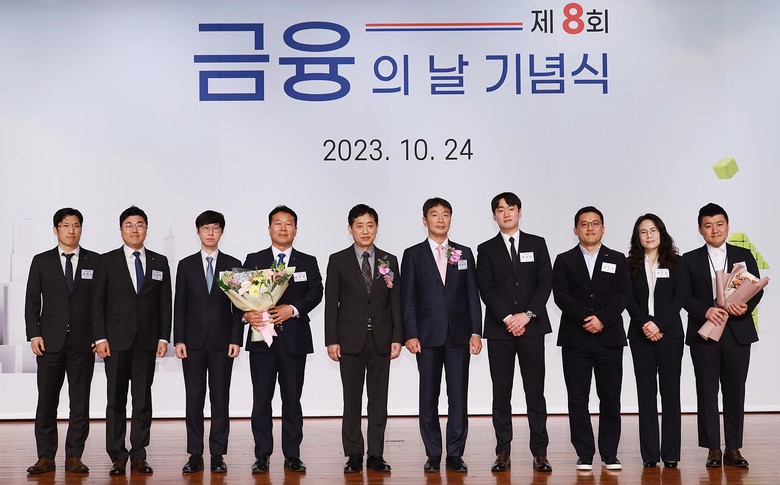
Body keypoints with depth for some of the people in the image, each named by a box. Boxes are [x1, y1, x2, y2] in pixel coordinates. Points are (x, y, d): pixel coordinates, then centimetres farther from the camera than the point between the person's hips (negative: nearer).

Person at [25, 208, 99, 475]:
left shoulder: (95, 261, 5)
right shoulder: (41, 261, 7)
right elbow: (32, 300, 6)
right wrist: (34, 334, -4)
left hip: (83, 342, 0)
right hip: (50, 341, 0)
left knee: (80, 401, 3)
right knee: (47, 400, 2)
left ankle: (74, 457, 10)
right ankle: (45, 457, 10)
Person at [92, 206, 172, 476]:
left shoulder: (159, 262, 9)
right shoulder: (107, 261, 4)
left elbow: (165, 303, 8)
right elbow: (98, 303, 1)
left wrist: (164, 337, -1)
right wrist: (100, 337, -7)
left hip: (147, 341, 2)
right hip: (116, 340, -1)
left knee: (143, 399, 4)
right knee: (116, 400, 2)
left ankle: (139, 455, 10)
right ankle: (118, 457, 8)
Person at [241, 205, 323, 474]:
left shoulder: (308, 262, 11)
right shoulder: (253, 260, 10)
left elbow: (316, 292, -3)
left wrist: (293, 309, -18)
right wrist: (246, 313, -18)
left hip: (294, 338, 0)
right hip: (261, 337, 0)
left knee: (293, 399, 4)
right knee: (261, 399, 2)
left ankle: (292, 456, 11)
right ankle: (262, 456, 9)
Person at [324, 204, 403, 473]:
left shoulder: (389, 261, 8)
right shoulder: (338, 261, 2)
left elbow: (395, 302, 6)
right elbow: (331, 303, 0)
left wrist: (397, 338, -1)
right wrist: (332, 340, -6)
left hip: (381, 340, 2)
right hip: (351, 339, -2)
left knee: (378, 399, 5)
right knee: (352, 400, 3)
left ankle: (376, 455, 11)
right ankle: (354, 455, 10)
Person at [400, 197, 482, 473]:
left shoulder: (464, 254, 10)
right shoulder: (413, 255, 4)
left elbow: (473, 295, 7)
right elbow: (407, 298, 0)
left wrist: (476, 332, -1)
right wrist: (410, 334, -8)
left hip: (458, 335, 1)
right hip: (427, 335, -1)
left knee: (458, 396, 1)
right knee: (429, 397, 4)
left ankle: (455, 455, 8)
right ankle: (433, 454, 12)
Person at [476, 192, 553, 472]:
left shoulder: (537, 244, 9)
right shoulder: (486, 249, 7)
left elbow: (545, 283, 1)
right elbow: (486, 289, -2)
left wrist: (527, 315, -11)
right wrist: (508, 318, -12)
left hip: (532, 327, 0)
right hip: (499, 329, 0)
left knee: (535, 391, 1)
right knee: (501, 392, 3)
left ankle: (539, 452, 5)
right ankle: (503, 452, 8)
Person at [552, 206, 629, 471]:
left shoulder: (617, 260, 12)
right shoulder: (564, 260, 9)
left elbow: (622, 295, 1)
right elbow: (560, 295, -3)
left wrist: (602, 318, -14)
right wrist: (586, 318, -14)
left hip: (609, 338, 1)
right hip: (575, 339, 0)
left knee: (610, 399, 3)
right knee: (578, 399, 1)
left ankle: (610, 454, 12)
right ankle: (584, 455, 8)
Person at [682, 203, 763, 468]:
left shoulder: (744, 256, 9)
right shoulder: (690, 260, 5)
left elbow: (757, 289, 4)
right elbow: (684, 296, -1)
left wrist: (746, 307, -16)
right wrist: (706, 311, -17)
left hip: (738, 333, 1)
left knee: (735, 392, 4)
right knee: (707, 393, 2)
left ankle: (733, 449, 12)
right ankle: (713, 449, 9)